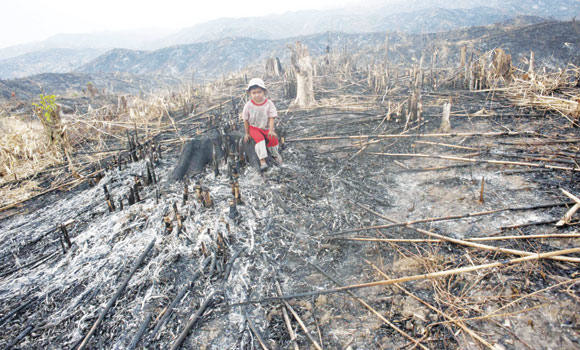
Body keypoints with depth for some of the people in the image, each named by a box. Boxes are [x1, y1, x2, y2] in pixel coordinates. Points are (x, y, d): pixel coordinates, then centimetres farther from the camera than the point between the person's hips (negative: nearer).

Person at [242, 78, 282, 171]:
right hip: (254, 128, -1)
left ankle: (274, 154, 12)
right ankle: (262, 160, -32)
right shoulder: (248, 105, -9)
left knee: (273, 138, -21)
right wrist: (247, 133, 2)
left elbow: (271, 118, -10)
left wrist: (271, 130, -20)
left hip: (266, 127, 1)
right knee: (259, 138, -30)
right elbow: (246, 120, -1)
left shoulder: (269, 104, -9)